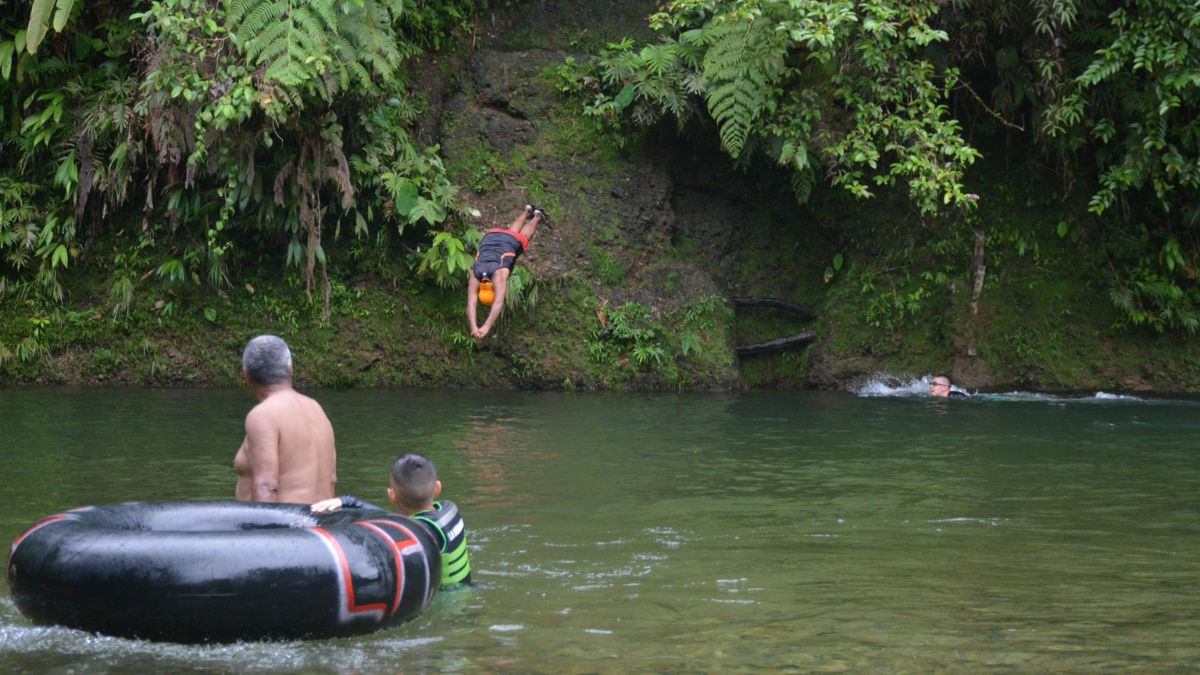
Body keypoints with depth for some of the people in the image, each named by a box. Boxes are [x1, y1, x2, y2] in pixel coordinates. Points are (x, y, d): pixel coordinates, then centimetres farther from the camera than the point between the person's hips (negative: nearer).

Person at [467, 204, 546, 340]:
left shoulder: (499, 274, -45)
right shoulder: (475, 277, -36)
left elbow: (499, 302, -56)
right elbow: (471, 304, -45)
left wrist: (487, 327, -66)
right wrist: (474, 327, -61)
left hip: (513, 241, -3)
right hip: (490, 238, 3)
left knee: (524, 236, 31)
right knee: (512, 231, 35)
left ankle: (537, 216, 60)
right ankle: (527, 211, 64)